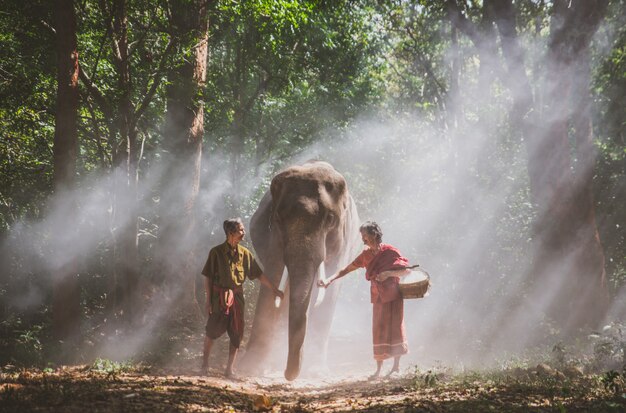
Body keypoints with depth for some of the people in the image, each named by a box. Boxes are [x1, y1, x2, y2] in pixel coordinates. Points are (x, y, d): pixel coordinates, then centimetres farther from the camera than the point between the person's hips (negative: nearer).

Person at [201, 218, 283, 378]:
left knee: (236, 334, 2)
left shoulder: (245, 253, 6)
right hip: (219, 297, -4)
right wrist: (208, 300, -8)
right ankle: (205, 363, 13)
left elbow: (259, 274, 11)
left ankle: (230, 368, 9)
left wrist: (274, 289, 9)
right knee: (212, 330, -4)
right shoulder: (216, 252, -5)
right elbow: (208, 277, -3)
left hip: (237, 297, 4)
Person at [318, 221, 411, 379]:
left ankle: (396, 367, 4)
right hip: (378, 298, 5)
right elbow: (346, 269, 6)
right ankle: (378, 369, 6)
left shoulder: (390, 251, -10)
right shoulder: (366, 255, 6)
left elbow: (407, 270, -10)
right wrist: (329, 280, -7)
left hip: (393, 296, -5)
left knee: (394, 329, -3)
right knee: (378, 331, 3)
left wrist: (389, 273, -23)